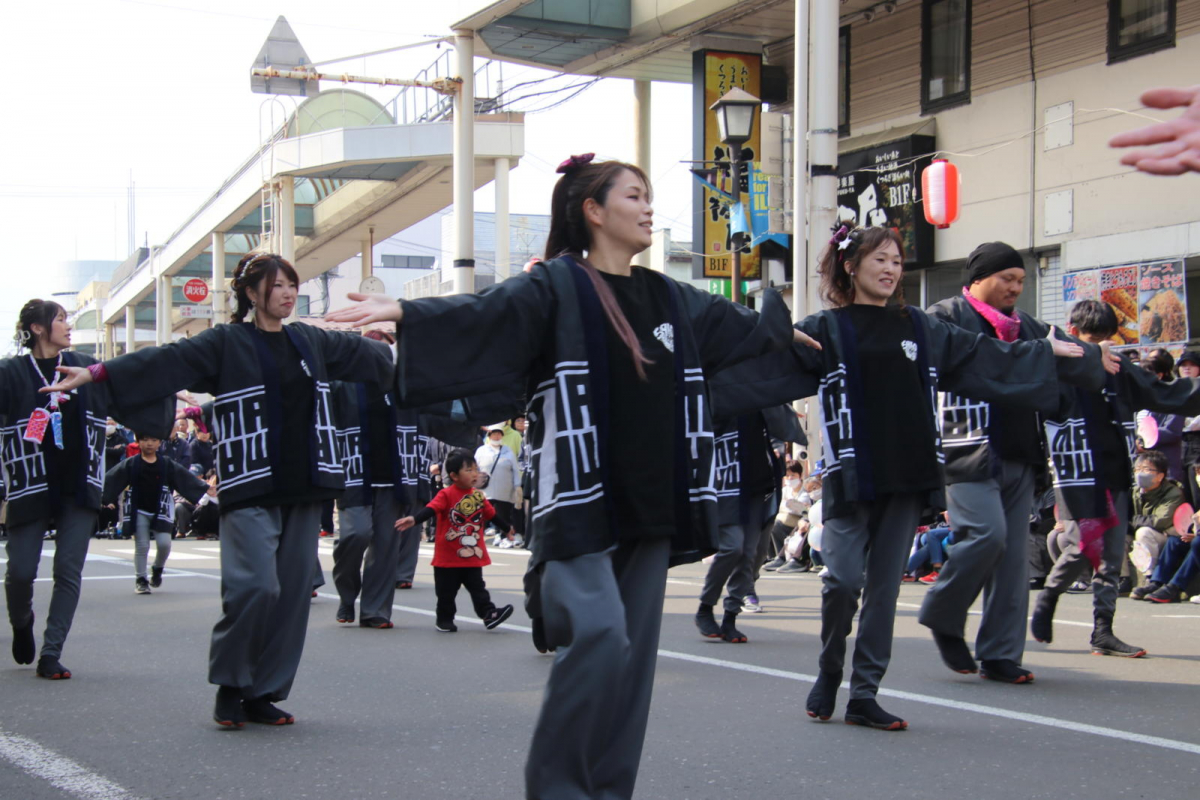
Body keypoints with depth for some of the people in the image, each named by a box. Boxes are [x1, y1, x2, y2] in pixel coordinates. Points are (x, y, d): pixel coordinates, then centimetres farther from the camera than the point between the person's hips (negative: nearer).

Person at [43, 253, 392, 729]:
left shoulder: (312, 342, 14)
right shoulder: (225, 344, -2)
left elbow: (367, 355, 28)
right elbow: (164, 363, -13)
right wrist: (96, 374, -24)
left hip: (303, 491, 6)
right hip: (250, 489, -5)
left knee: (293, 591, 3)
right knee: (256, 586, -16)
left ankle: (264, 694, 12)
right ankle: (230, 687, 2)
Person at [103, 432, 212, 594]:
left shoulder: (167, 465, 1)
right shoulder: (131, 464, -3)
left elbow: (186, 479, 2)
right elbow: (112, 480, -9)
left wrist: (206, 489, -5)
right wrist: (108, 500, -22)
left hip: (161, 512, 1)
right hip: (139, 511, -1)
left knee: (164, 543, -9)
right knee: (141, 546, -2)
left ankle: (157, 569, 21)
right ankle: (140, 580, 12)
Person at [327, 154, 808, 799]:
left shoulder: (671, 300, 14)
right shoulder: (556, 287, -5)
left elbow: (742, 331, 34)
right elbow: (481, 314, -21)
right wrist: (405, 313, -37)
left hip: (651, 504, 7)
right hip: (579, 499, -7)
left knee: (634, 648, 6)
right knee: (599, 634, -20)